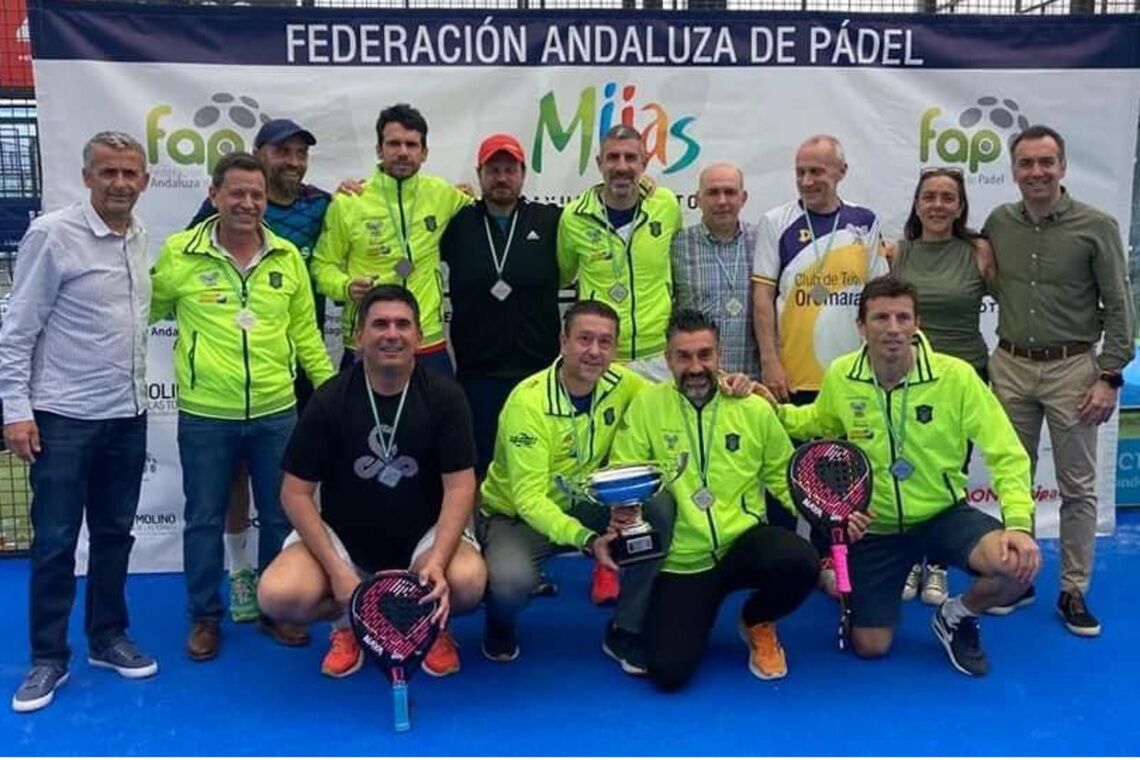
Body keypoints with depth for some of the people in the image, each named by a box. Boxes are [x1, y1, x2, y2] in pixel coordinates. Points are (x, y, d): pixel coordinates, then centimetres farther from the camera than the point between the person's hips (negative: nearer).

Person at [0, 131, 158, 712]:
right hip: (65, 418, -5)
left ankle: (108, 638, 28)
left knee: (114, 533, 14)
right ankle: (48, 658, 17)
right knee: (55, 541, 4)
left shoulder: (141, 238, 6)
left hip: (127, 416, 6)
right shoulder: (52, 234, -12)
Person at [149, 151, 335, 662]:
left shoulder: (288, 257, 2)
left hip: (276, 413, 2)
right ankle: (205, 618, 28)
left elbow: (305, 334, 9)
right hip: (205, 416, -2)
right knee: (204, 520, 11)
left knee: (279, 516, 13)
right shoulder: (179, 252, -5)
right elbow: (145, 311, 7)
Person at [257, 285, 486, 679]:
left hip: (423, 534, 0)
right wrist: (336, 570, -18)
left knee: (468, 581, -32)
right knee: (278, 596, -26)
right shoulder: (329, 401, -9)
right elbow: (296, 492, -8)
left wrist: (437, 561, -28)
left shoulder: (444, 396, -9)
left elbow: (459, 485, -12)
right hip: (341, 535, 1)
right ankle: (348, 623, 10)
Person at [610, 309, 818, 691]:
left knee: (801, 562, -32)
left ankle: (756, 622, 6)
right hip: (680, 561, -1)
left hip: (743, 543, 1)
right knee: (669, 672, -14)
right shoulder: (646, 405, -6)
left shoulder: (755, 409, -1)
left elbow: (784, 477, 9)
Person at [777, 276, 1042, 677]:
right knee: (870, 647, 4)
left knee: (1019, 564, -30)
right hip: (874, 526, 1)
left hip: (944, 515, -1)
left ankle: (957, 615, 5)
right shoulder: (840, 376, -12)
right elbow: (818, 423, 11)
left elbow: (1007, 455, -16)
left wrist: (1019, 523, -30)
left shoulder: (956, 376, -19)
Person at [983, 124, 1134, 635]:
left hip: (1072, 369, -3)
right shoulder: (998, 223, 3)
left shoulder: (1096, 227, -7)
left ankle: (1074, 592, 17)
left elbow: (1119, 308, -5)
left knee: (1077, 487, 5)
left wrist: (1109, 377, -10)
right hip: (1010, 367, 3)